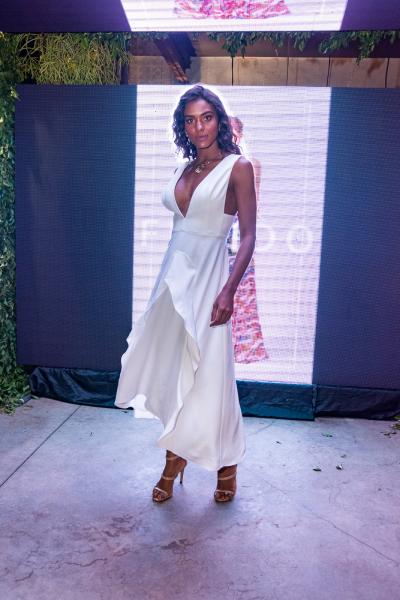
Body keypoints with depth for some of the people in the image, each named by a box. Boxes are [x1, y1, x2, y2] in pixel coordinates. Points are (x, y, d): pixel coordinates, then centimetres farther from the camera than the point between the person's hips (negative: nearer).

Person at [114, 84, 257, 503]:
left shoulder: (237, 167, -5)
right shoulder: (184, 168, 13)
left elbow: (248, 236, -10)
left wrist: (228, 290, -19)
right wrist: (172, 278, 15)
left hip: (208, 277, -6)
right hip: (173, 275, 6)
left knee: (207, 375, -1)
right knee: (169, 369, 9)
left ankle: (227, 465, 22)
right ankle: (174, 458, 26)